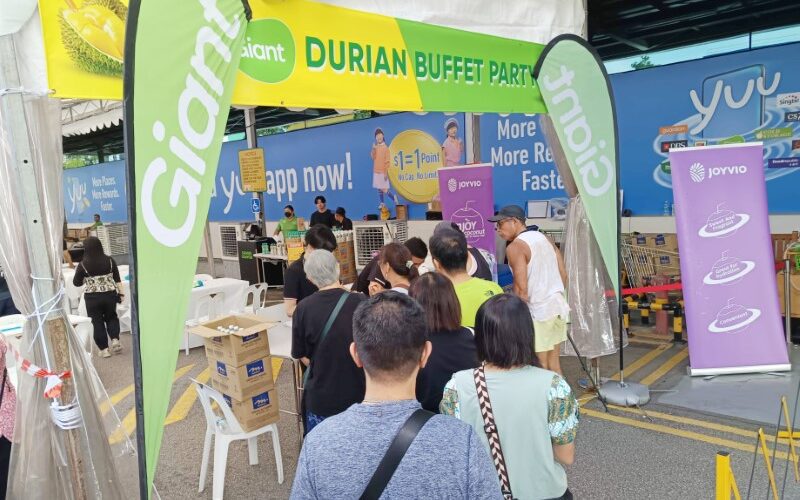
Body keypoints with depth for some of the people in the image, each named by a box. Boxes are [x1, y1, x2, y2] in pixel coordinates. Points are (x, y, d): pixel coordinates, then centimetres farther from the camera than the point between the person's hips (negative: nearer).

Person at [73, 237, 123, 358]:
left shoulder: (83, 265, -9)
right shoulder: (110, 260, -3)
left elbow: (76, 283, 1)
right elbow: (117, 280, 2)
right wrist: (120, 294, 10)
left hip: (92, 297, -2)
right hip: (110, 295, 2)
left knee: (97, 322, 8)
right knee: (111, 317, 21)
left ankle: (104, 349, 11)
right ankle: (115, 339, 3)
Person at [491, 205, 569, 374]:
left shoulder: (515, 247, -12)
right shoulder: (545, 238, 11)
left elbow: (521, 288, -18)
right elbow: (563, 274, 12)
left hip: (538, 310, -8)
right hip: (558, 305, 8)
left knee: (540, 366, 2)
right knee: (554, 362, 16)